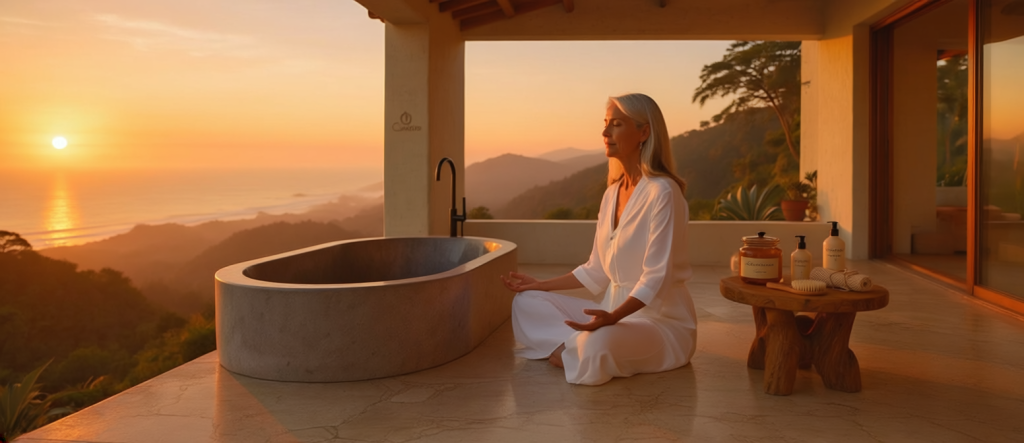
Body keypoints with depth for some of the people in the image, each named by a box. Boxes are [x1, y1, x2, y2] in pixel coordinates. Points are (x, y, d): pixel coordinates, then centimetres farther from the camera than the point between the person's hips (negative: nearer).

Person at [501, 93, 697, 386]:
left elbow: (656, 277, -22)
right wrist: (543, 285, 12)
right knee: (527, 302, 0)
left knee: (596, 345, -38)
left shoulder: (662, 193, -17)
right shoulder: (612, 194, 8)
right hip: (616, 310, 8)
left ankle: (572, 350, -7)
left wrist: (612, 316, -36)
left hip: (661, 320, -8)